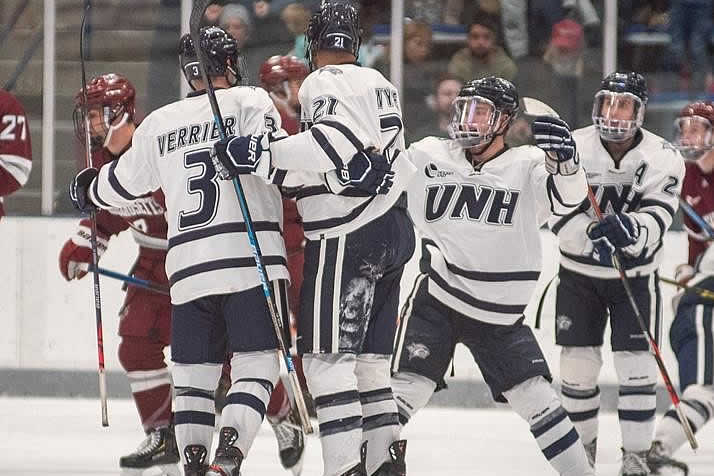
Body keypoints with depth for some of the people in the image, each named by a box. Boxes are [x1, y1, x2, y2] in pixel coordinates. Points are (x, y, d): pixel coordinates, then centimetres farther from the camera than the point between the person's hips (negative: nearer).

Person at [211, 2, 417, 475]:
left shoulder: (326, 82, -9)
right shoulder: (378, 84, 18)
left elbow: (338, 140, -26)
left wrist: (265, 155, -26)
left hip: (347, 236, -9)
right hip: (391, 231, 9)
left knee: (328, 356, -9)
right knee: (368, 359, 13)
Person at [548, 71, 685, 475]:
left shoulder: (664, 159, -14)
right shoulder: (574, 148, -13)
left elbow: (656, 220, -23)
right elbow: (559, 214, -18)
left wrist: (630, 231, -45)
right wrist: (589, 234, -37)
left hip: (635, 276, -1)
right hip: (579, 272, 1)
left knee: (637, 366, -5)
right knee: (577, 364, 2)